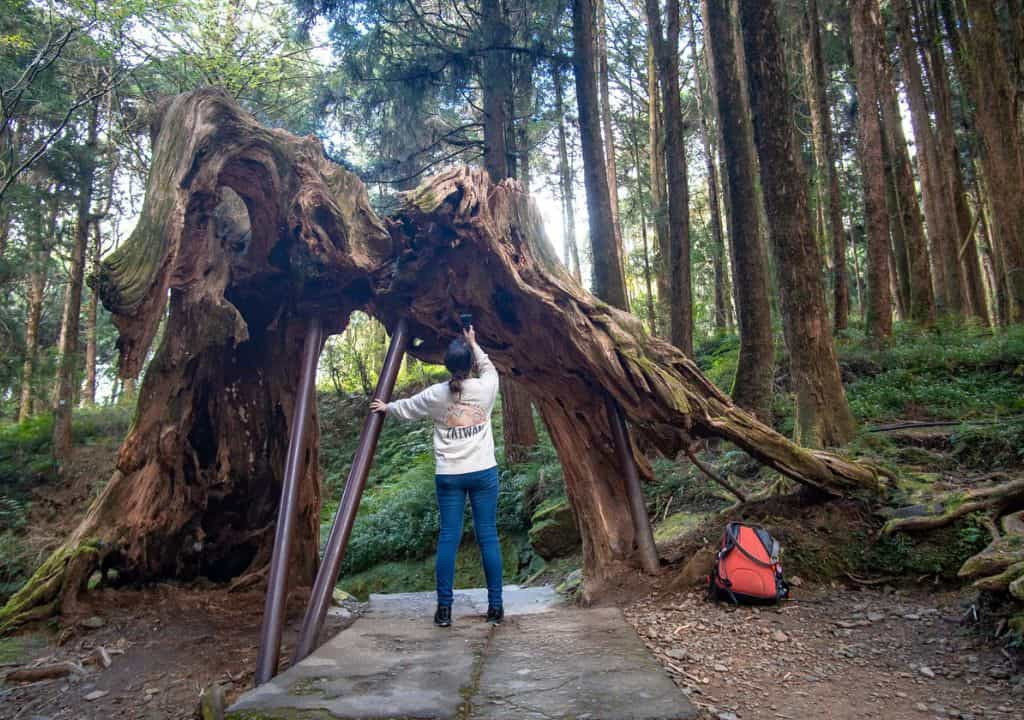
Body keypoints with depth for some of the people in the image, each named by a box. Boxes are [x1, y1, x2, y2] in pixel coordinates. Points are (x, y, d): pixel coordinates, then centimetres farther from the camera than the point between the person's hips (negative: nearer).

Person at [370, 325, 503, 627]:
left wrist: (387, 408, 37)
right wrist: (473, 343, 31)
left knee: (448, 537, 4)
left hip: (448, 476, 0)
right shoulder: (485, 387, -3)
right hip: (483, 472, 0)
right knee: (488, 536, 3)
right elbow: (488, 367, 21)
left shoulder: (435, 395, -3)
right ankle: (495, 606, 8)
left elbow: (407, 408, 17)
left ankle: (444, 609, 7)